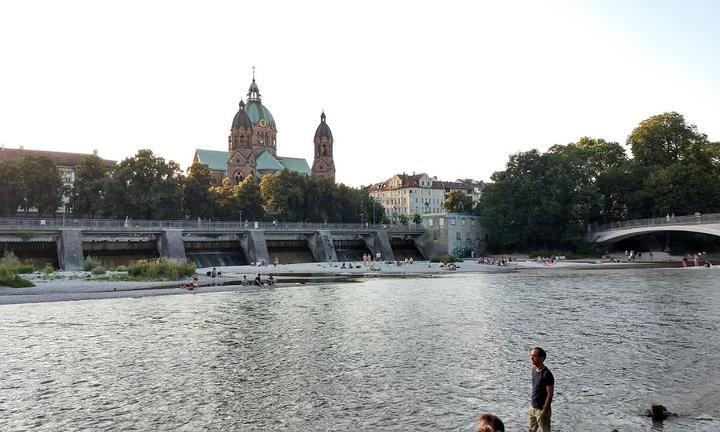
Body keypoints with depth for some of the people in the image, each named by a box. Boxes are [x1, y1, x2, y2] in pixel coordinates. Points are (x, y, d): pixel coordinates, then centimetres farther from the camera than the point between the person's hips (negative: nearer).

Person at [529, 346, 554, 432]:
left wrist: (544, 411, -20)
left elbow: (550, 394, -20)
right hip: (532, 407, 8)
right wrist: (531, 406, 15)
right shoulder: (534, 369, 3)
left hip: (541, 409, -8)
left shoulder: (547, 374, -22)